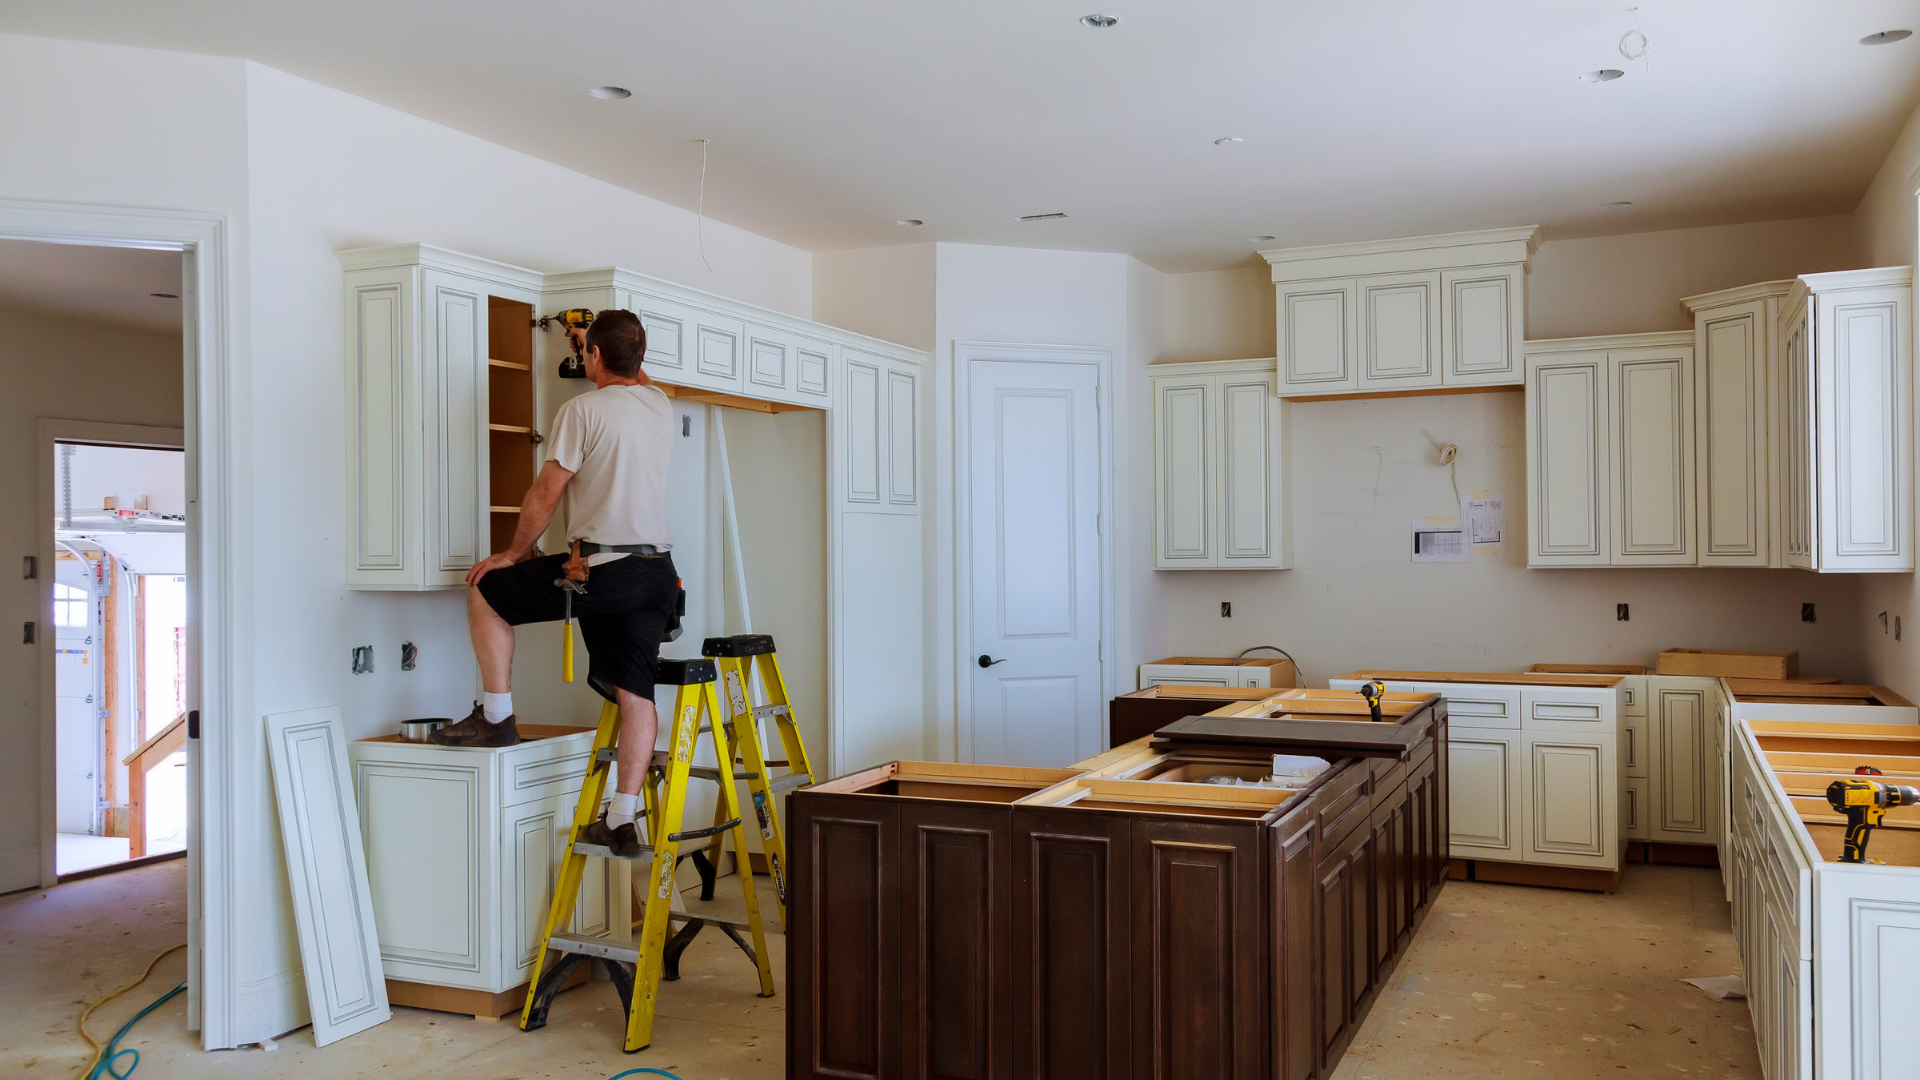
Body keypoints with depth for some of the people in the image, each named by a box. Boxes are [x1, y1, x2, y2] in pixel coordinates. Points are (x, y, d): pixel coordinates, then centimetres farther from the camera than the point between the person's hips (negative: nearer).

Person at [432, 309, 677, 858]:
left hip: (602, 569, -7)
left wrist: (513, 553, 8)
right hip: (658, 573, 7)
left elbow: (546, 493, -4)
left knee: (486, 591, 14)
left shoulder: (582, 410, -7)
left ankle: (496, 715, 15)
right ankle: (622, 821, 7)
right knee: (636, 692, 7)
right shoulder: (659, 404, 12)